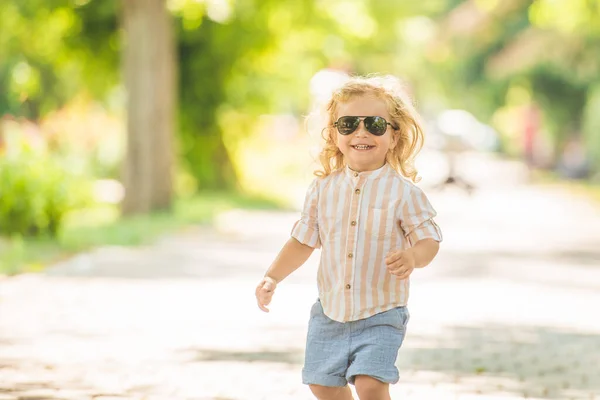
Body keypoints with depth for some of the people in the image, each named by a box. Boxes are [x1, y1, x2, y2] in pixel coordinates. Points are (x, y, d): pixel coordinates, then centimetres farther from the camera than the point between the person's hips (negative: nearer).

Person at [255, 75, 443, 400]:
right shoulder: (323, 189, 1)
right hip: (330, 312, 5)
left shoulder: (402, 191, -10)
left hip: (381, 315, -5)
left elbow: (429, 239, -10)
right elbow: (303, 240, 10)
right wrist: (272, 277, 0)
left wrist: (413, 257, -32)